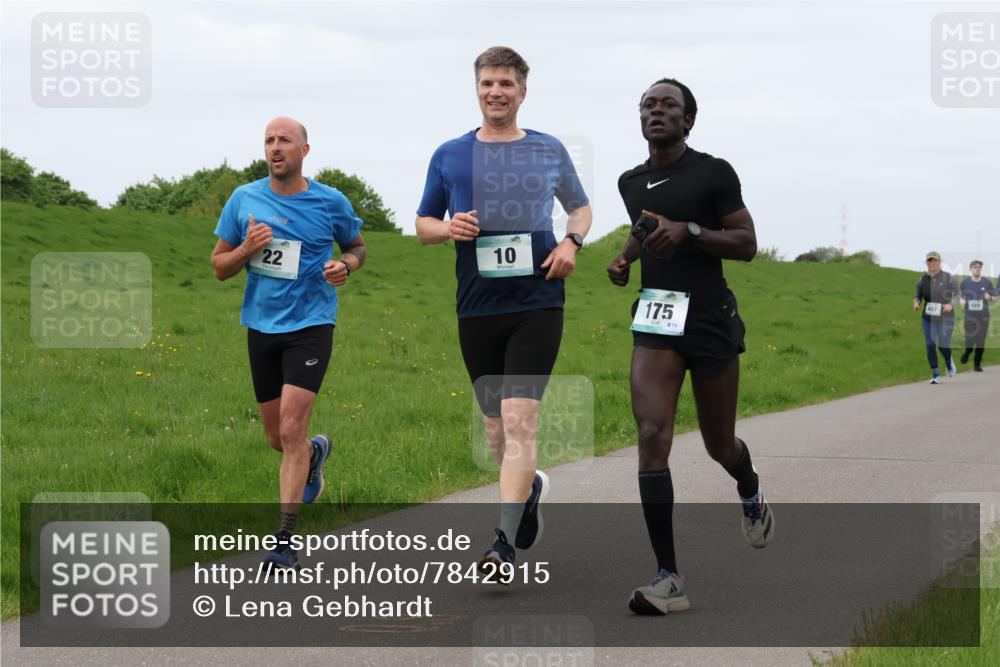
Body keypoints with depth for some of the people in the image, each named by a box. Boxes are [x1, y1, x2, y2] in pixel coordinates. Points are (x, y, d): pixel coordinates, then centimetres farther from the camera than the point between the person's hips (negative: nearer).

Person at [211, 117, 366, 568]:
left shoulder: (331, 203, -1)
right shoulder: (244, 200, 3)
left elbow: (357, 246, 17)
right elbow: (219, 267, 8)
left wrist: (345, 265, -7)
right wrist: (246, 250, -14)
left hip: (310, 326, -3)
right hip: (261, 326, 3)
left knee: (291, 430, -15)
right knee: (277, 438, 12)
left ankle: (285, 540, -10)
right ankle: (315, 453, 49)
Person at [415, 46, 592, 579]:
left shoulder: (550, 151, 7)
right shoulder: (449, 156, 7)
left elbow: (580, 207, 21)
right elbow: (423, 224, 15)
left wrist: (571, 242, 0)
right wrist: (449, 228, -8)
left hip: (537, 302, -2)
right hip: (477, 308, 3)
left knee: (518, 420, -15)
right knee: (495, 426, 11)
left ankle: (504, 543, -15)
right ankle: (530, 486, 42)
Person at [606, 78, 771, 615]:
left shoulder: (714, 173, -4)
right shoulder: (630, 182, 11)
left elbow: (747, 244, -6)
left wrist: (690, 231, -20)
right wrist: (623, 261, 9)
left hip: (711, 318, -3)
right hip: (655, 319, 3)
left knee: (719, 444, 11)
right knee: (651, 436, -16)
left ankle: (751, 495, 51)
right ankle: (669, 581, -18)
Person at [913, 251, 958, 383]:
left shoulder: (947, 278, -6)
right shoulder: (922, 280, 3)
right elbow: (918, 296, 13)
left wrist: (951, 305, -23)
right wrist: (916, 303, -10)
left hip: (945, 317, -3)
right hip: (928, 318, 3)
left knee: (943, 346, -9)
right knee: (930, 345, -5)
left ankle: (949, 362, 28)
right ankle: (936, 375, 4)